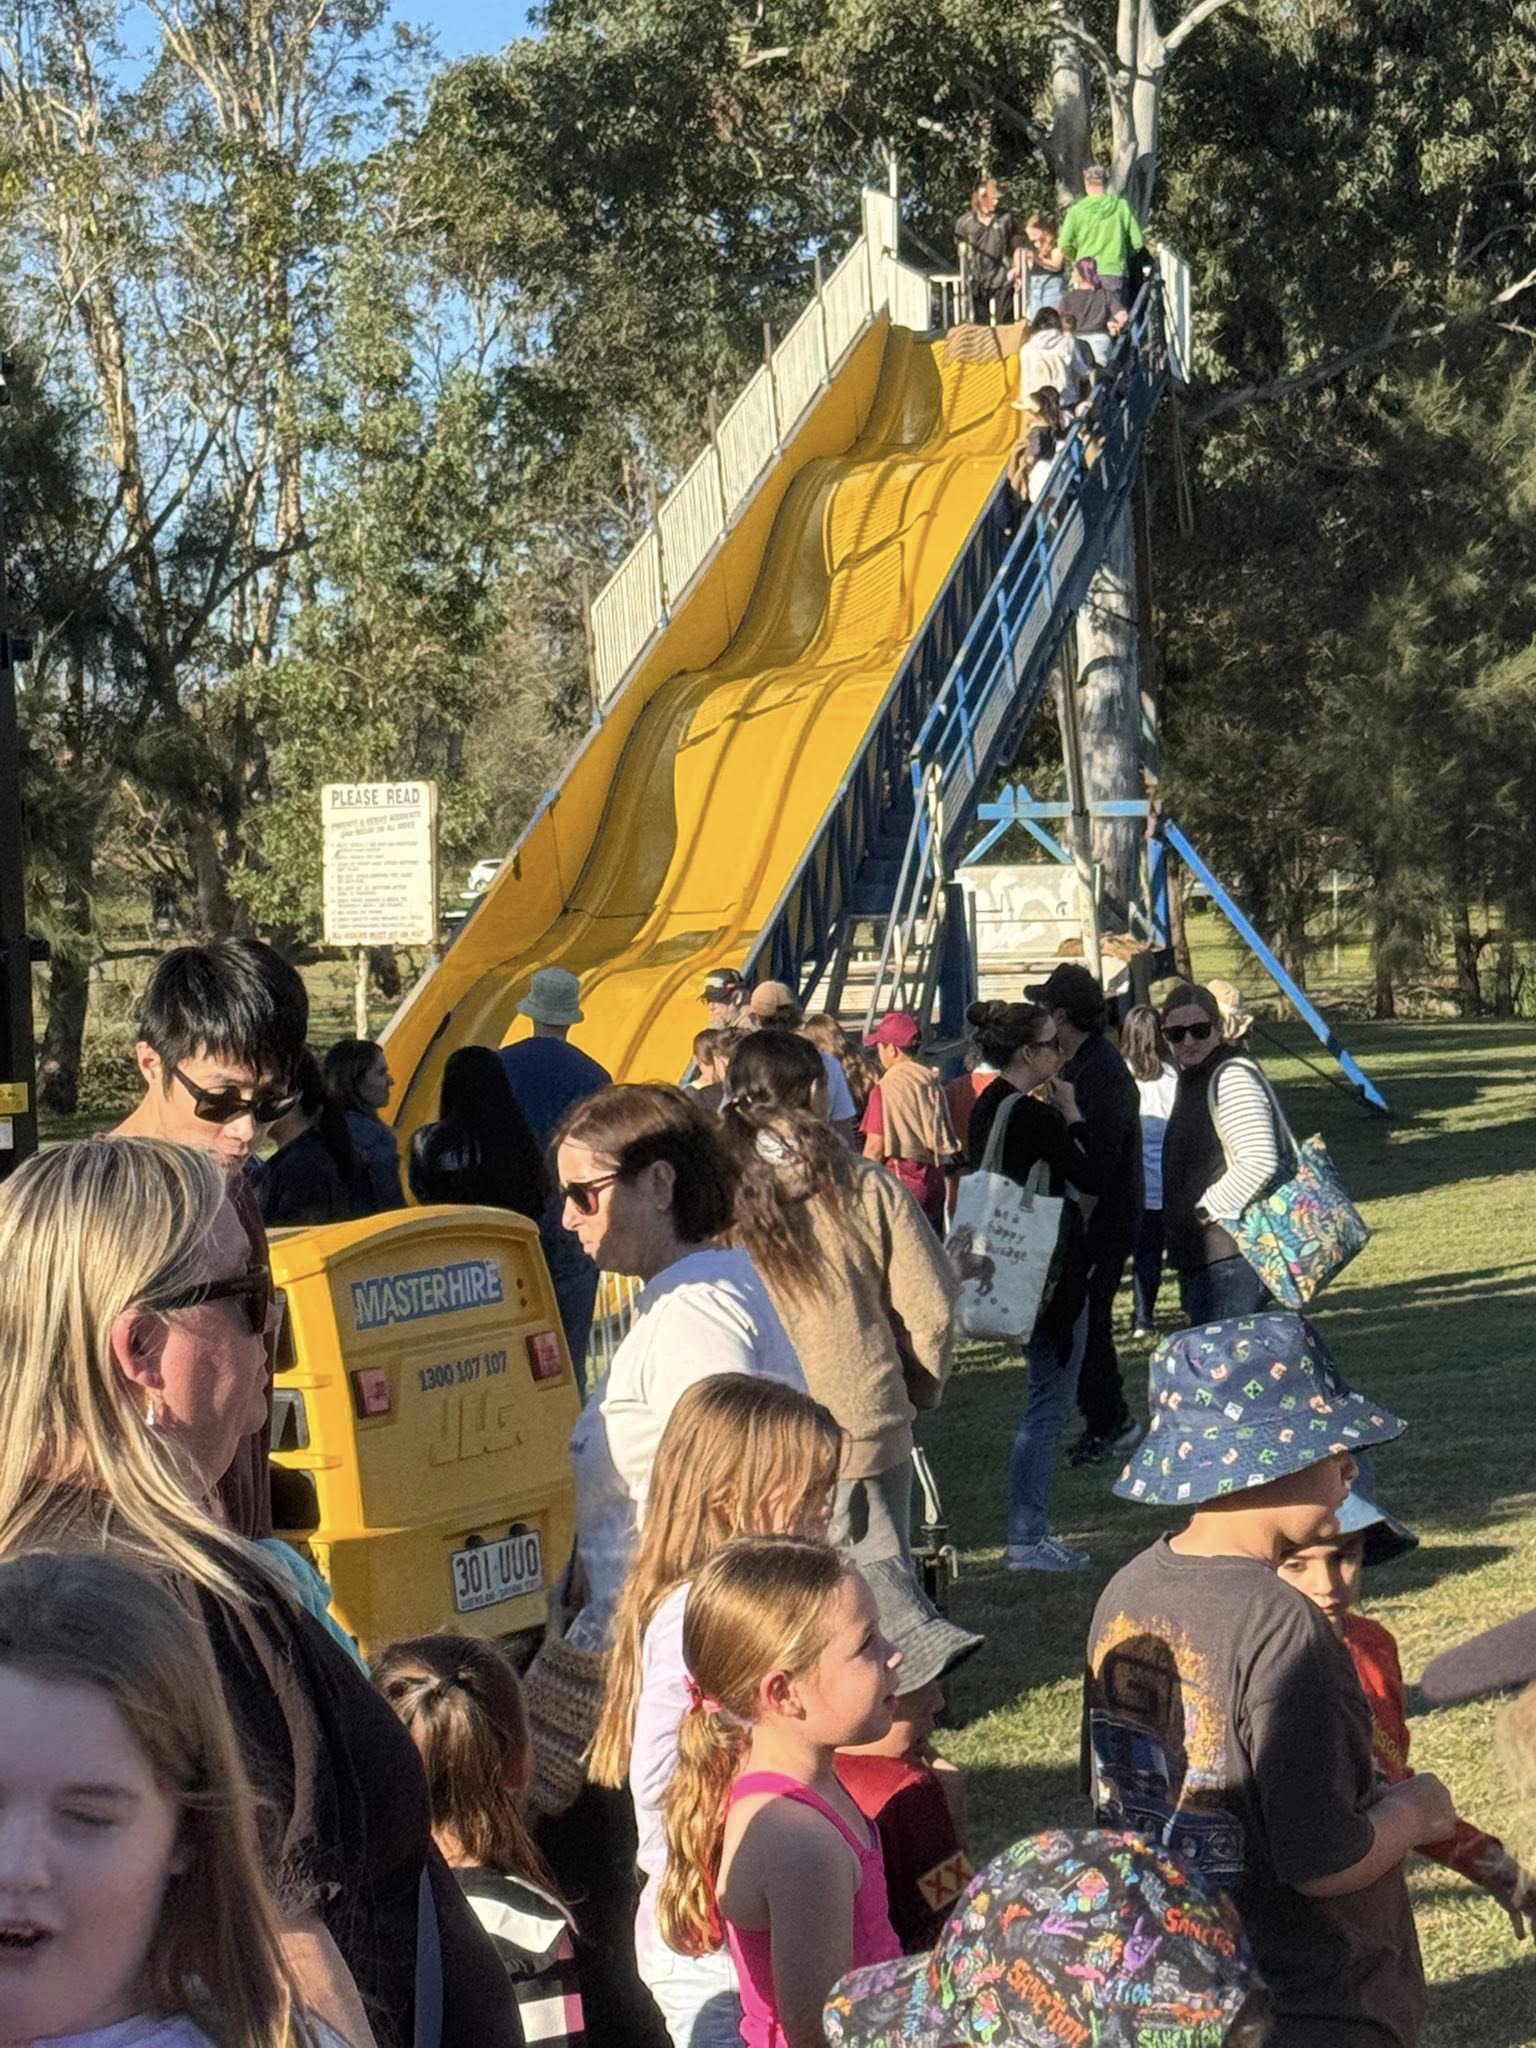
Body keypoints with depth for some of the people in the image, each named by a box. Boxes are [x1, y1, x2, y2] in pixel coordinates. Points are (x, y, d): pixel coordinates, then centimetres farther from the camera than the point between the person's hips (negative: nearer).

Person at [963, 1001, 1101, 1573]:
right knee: (1050, 1401, -3)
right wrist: (1072, 1113, -3)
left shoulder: (986, 1109, 8)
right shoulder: (1034, 1116, -20)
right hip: (1050, 1272, -10)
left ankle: (1029, 1531, 22)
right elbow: (1092, 1176, -12)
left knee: (1047, 1399, 18)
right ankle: (1027, 1541, 1)